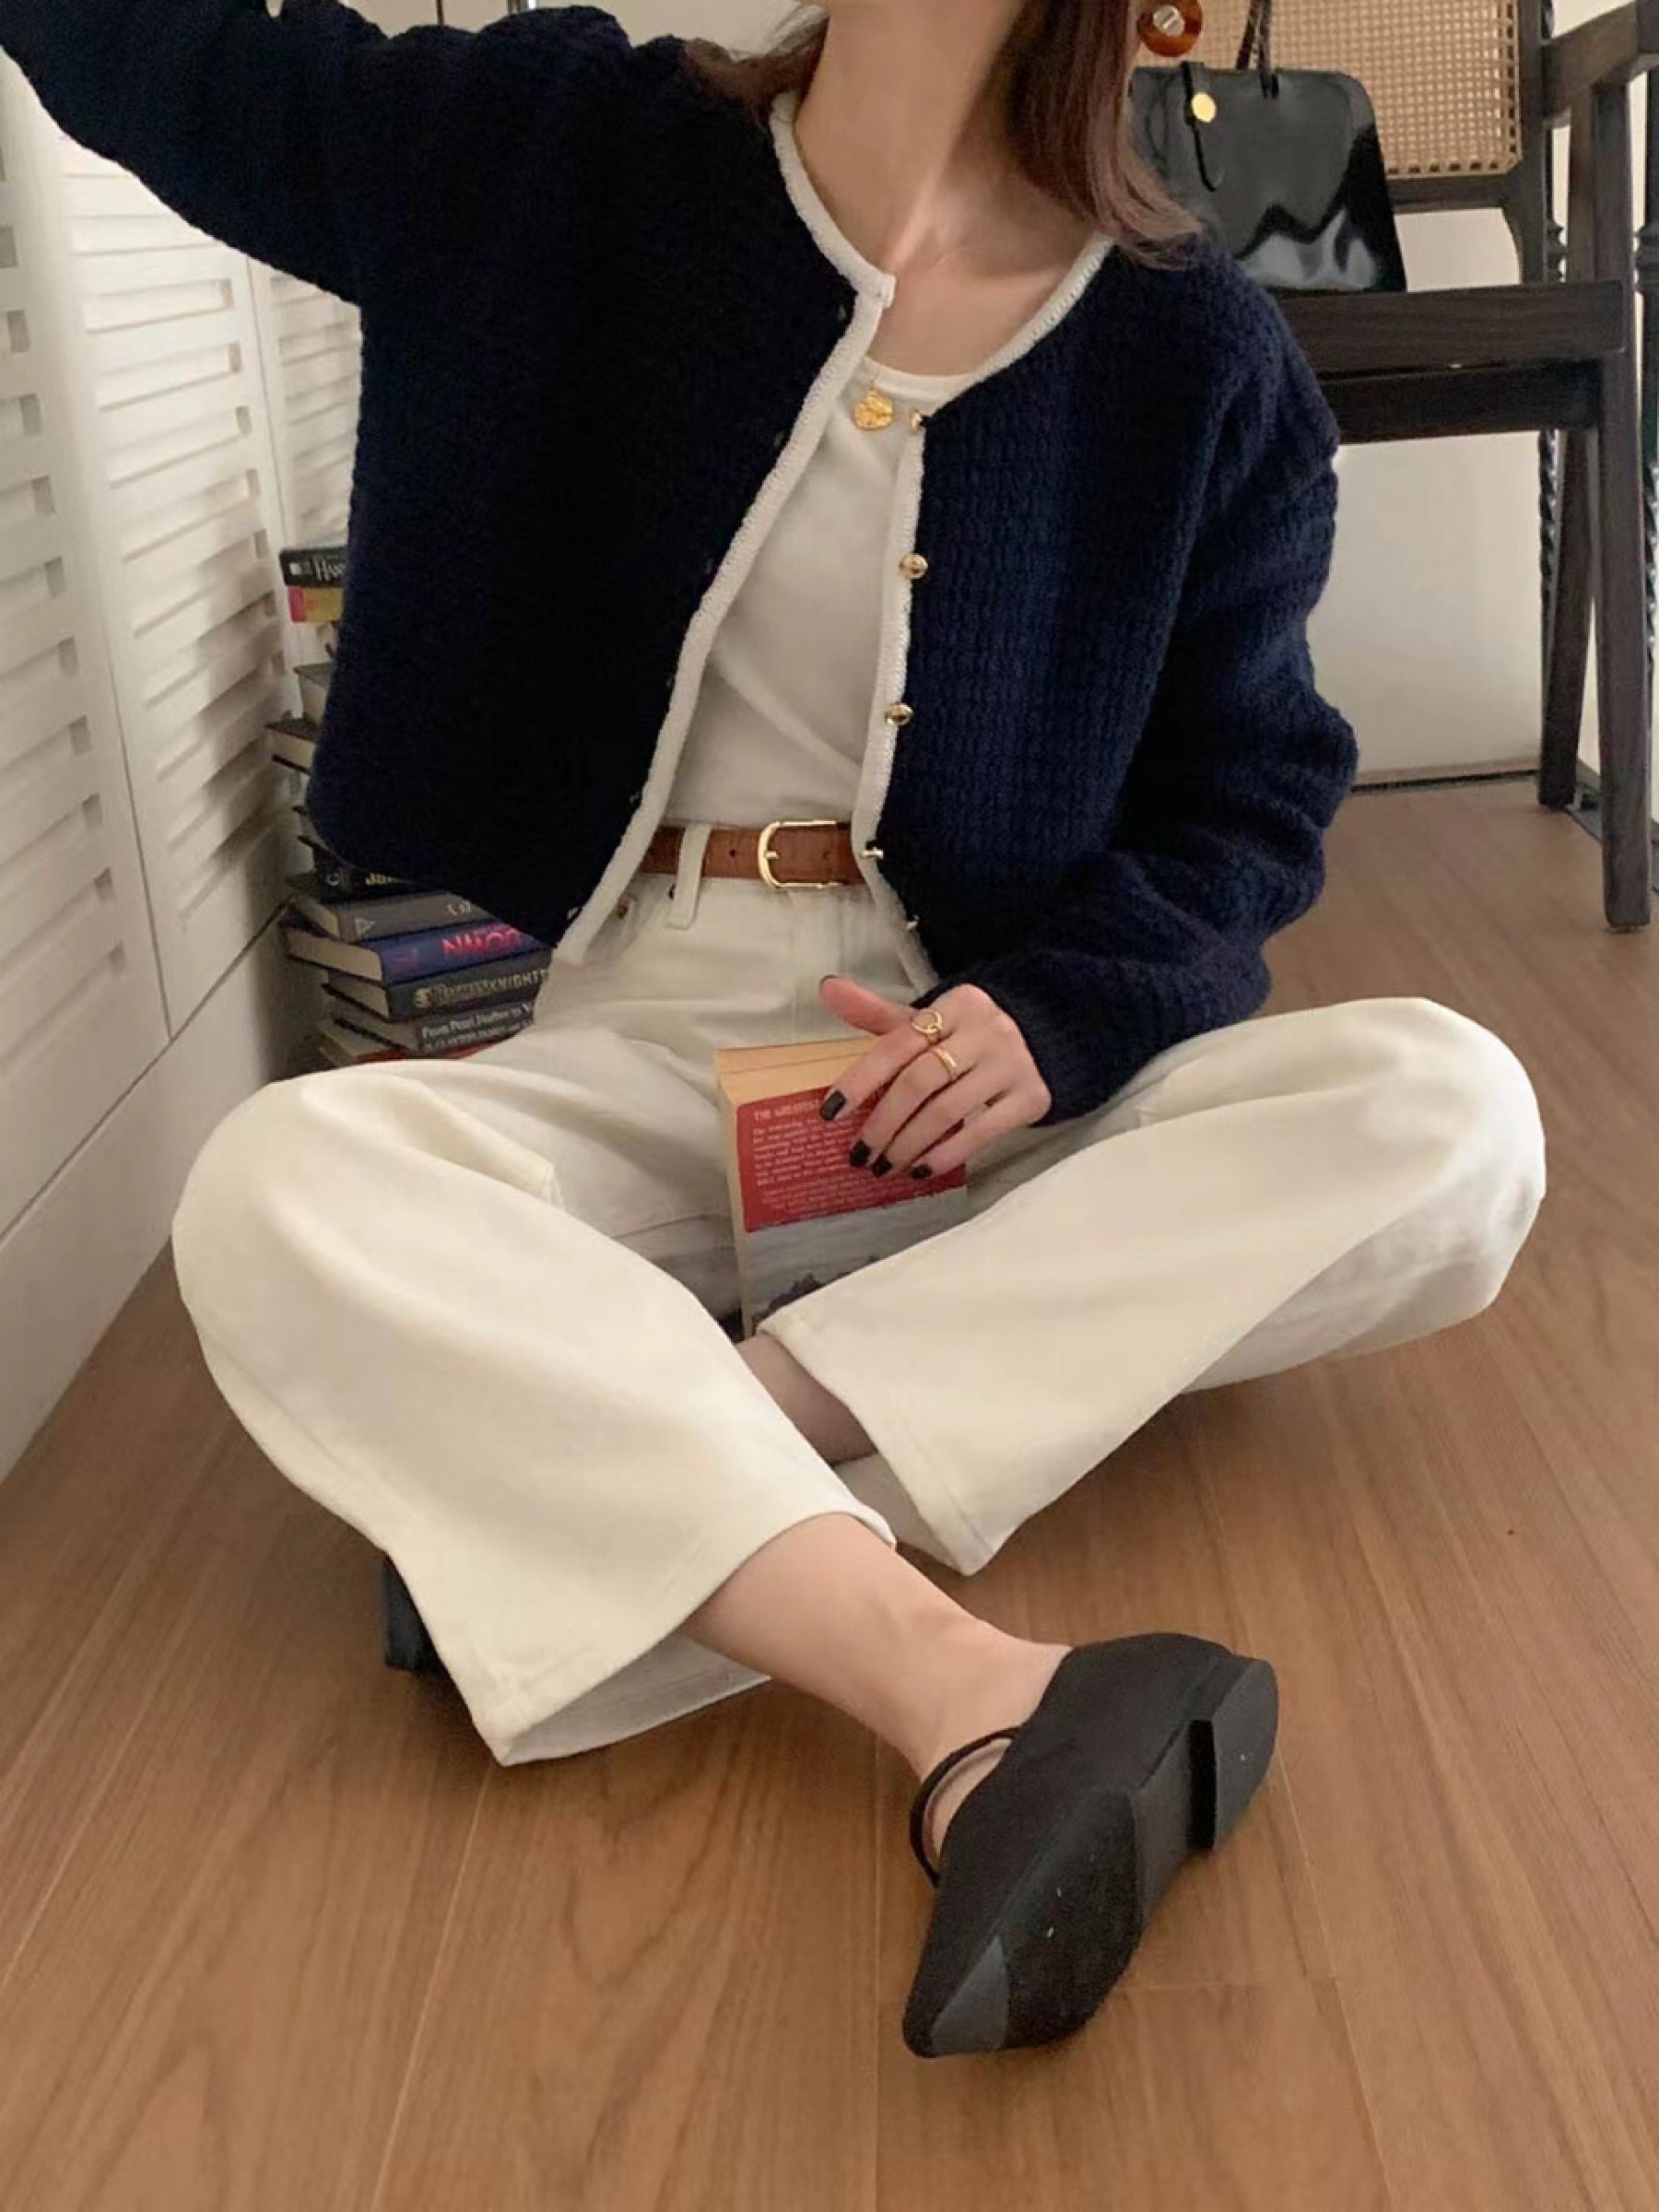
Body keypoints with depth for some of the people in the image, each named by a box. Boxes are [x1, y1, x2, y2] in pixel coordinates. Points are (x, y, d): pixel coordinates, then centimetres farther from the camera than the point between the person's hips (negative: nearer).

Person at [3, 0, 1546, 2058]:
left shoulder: (1199, 355, -1)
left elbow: (1256, 789, 3)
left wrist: (1067, 1008, -16)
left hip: (1018, 1071, 1)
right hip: (642, 1061, 0)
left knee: (1450, 1114, -26)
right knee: (277, 1188, -30)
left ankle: (586, 1472, -33)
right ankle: (964, 1693, -46)